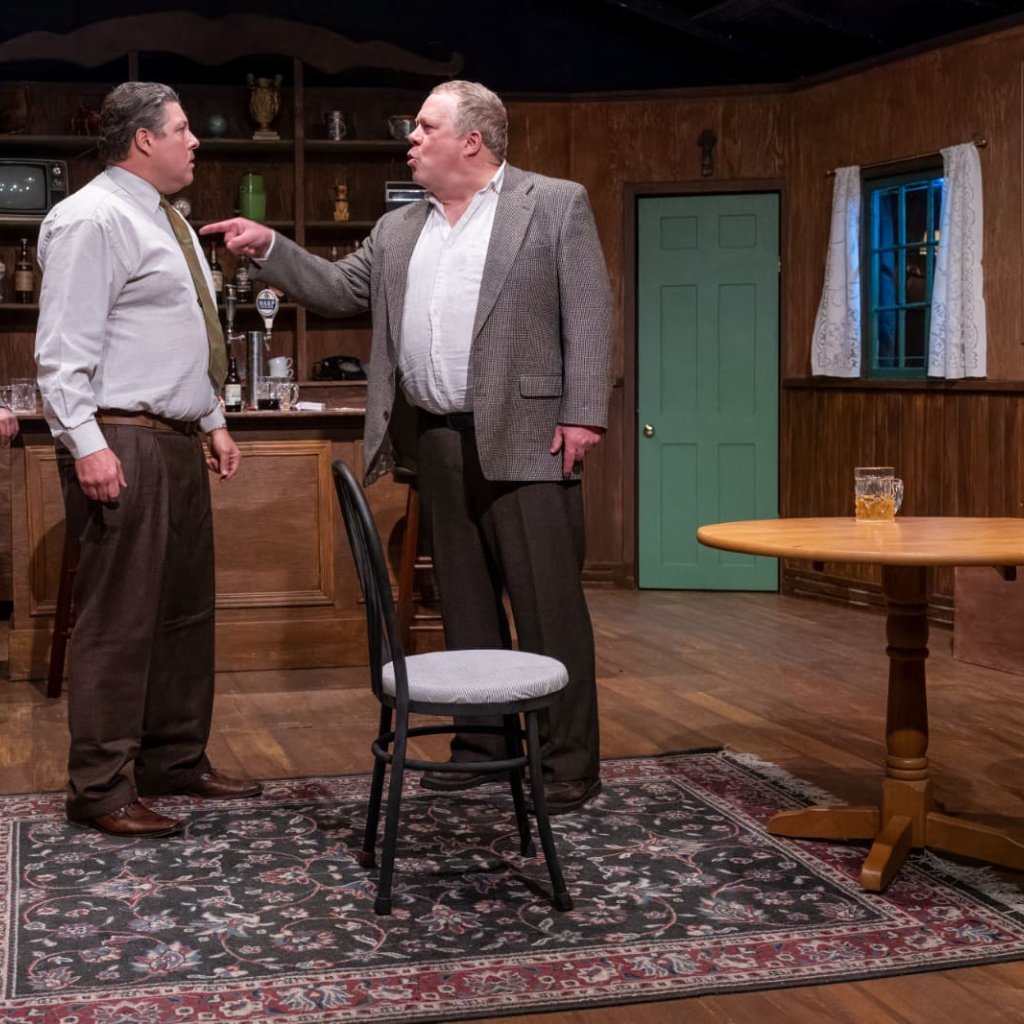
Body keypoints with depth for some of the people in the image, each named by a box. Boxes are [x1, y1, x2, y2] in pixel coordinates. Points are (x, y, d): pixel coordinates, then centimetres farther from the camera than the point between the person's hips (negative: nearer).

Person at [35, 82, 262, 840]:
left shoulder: (165, 222, 19)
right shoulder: (93, 219, -11)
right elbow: (65, 345, -17)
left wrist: (215, 422, 20)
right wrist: (87, 444, -23)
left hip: (178, 441, 10)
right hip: (122, 445, -10)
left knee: (187, 610, 14)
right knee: (118, 619, -6)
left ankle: (176, 761, 25)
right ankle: (99, 789, 2)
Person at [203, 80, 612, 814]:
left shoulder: (556, 205, -1)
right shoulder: (398, 230, 16)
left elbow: (589, 314, -6)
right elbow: (339, 289, 19)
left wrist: (582, 415, -14)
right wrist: (269, 248, 7)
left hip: (525, 440, -6)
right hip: (441, 443, 6)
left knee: (549, 603, -3)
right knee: (465, 603, 12)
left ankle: (571, 764, 4)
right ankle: (483, 743, 23)